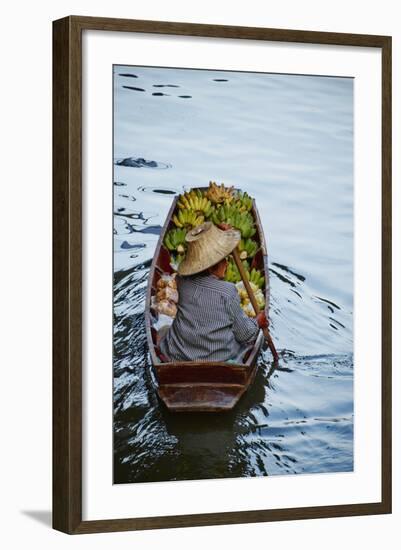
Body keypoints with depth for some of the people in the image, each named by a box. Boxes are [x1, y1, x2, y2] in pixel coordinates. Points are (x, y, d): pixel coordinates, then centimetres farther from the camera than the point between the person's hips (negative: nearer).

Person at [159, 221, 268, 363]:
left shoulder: (182, 281, -8)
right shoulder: (228, 292, -20)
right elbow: (245, 334, -8)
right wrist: (257, 323, 13)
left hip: (178, 357, 3)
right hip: (220, 360, -3)